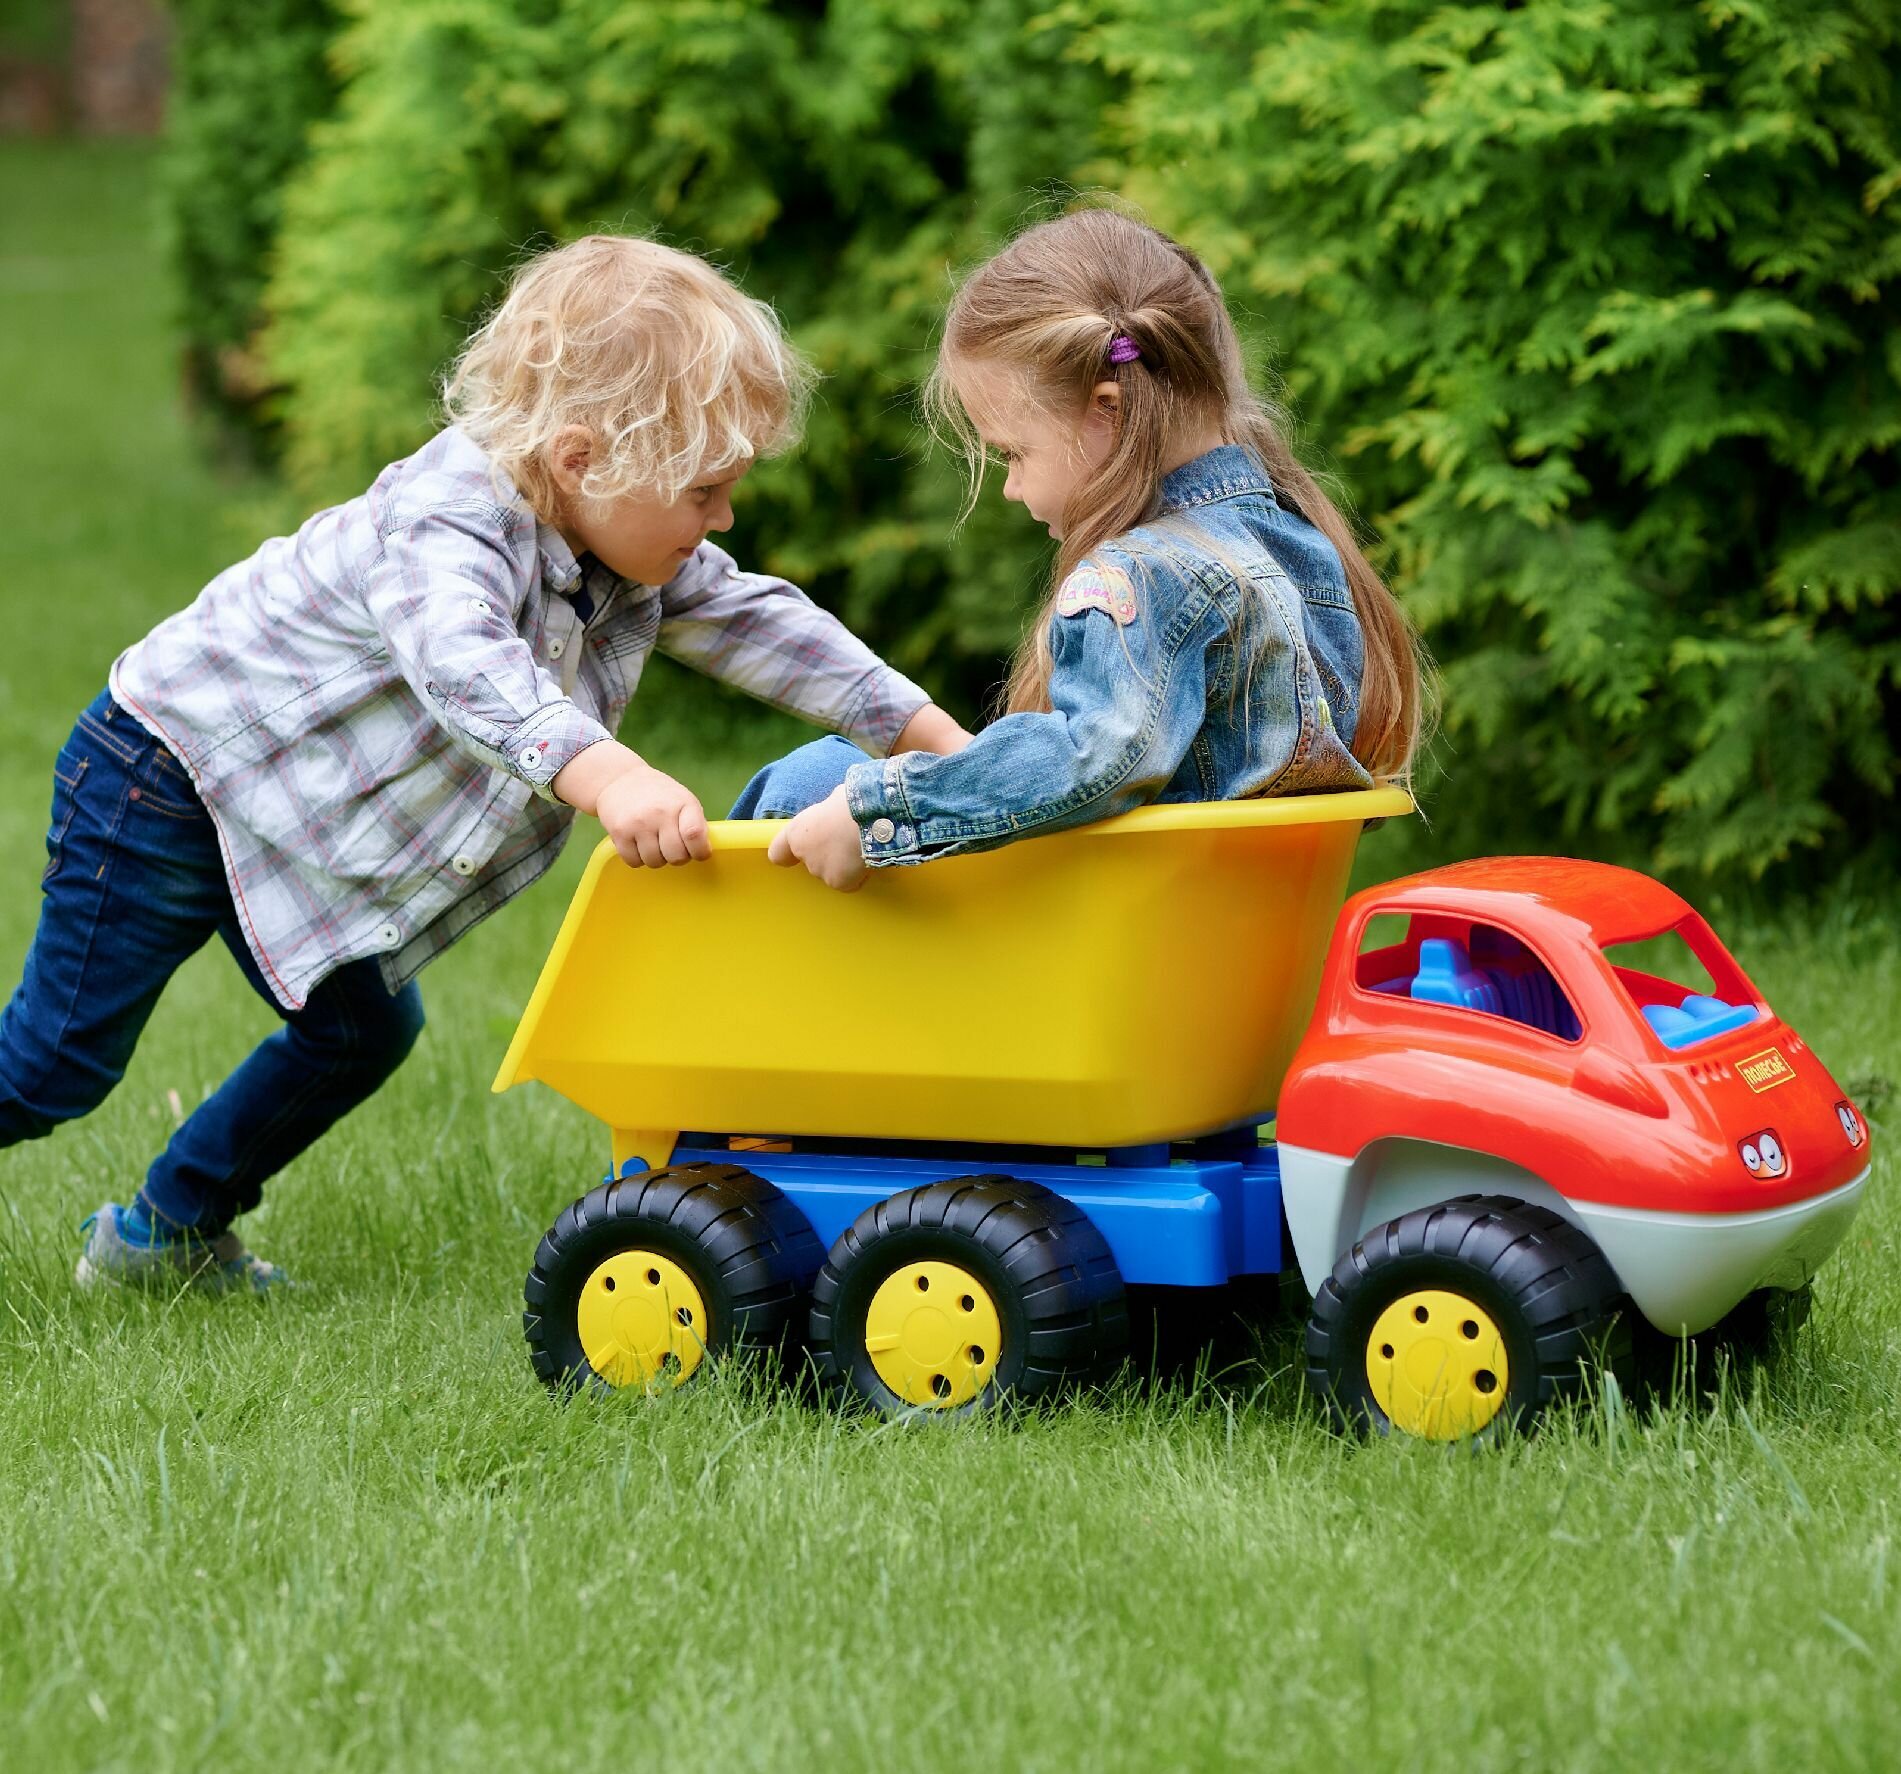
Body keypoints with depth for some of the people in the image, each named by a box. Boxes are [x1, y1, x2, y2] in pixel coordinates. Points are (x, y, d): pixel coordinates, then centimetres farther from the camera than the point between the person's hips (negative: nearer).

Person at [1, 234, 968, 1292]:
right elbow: (468, 669, -52)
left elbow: (755, 623, 4)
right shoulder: (447, 528, -34)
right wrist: (606, 775, -68)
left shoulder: (639, 551, -4)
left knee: (360, 1033, 13)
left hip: (295, 822, 9)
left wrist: (929, 733, -1)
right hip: (165, 783, -9)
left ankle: (167, 1233, 27)